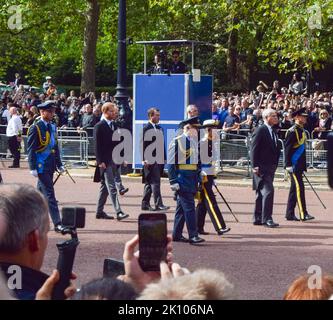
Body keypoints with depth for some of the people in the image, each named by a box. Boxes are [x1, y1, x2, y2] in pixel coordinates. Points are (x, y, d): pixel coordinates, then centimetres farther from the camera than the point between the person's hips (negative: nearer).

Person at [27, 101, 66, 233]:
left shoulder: (53, 127, 13)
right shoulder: (35, 128, -10)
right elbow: (31, 149, -11)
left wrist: (59, 164, 15)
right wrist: (33, 168, -16)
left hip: (50, 166, 8)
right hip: (41, 167, -8)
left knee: (40, 194, 15)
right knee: (50, 195, -9)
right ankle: (57, 223, -10)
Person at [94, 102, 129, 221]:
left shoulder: (114, 125, 14)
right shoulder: (99, 126, -8)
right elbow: (97, 145, -12)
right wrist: (100, 161, -17)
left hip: (114, 160, 8)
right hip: (105, 161, -8)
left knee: (105, 186, 13)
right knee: (112, 187, -11)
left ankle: (100, 211, 20)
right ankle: (118, 212, -17)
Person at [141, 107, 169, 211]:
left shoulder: (159, 128, 17)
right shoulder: (146, 128, -8)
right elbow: (143, 144, -13)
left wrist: (164, 158, 14)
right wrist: (144, 159, -18)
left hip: (159, 160, 8)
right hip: (150, 160, -8)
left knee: (149, 183, 13)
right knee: (155, 182, -11)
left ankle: (145, 204, 19)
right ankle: (158, 204, -13)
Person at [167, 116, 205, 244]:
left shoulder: (194, 142, 14)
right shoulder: (177, 142, -11)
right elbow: (171, 163, -12)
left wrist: (198, 178, 18)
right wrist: (174, 182, -16)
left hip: (192, 180, 8)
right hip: (182, 180, -8)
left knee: (182, 208, 13)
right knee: (189, 207, -10)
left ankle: (177, 234, 19)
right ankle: (193, 235, -10)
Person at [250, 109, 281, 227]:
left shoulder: (274, 131, 16)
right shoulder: (260, 130, -11)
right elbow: (254, 149, -14)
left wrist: (275, 164, 14)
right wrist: (255, 166, -19)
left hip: (270, 167, 9)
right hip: (262, 168, -9)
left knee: (261, 193, 12)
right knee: (268, 191, -15)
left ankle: (258, 218, 18)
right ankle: (266, 218, -15)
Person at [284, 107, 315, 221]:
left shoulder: (301, 131, 16)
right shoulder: (292, 131, -12)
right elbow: (287, 148, -16)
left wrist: (303, 166, 21)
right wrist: (288, 165, -20)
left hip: (299, 165, 9)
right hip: (294, 165, -9)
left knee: (294, 189, 11)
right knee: (299, 187, -10)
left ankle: (290, 214, 15)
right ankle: (303, 214, -10)